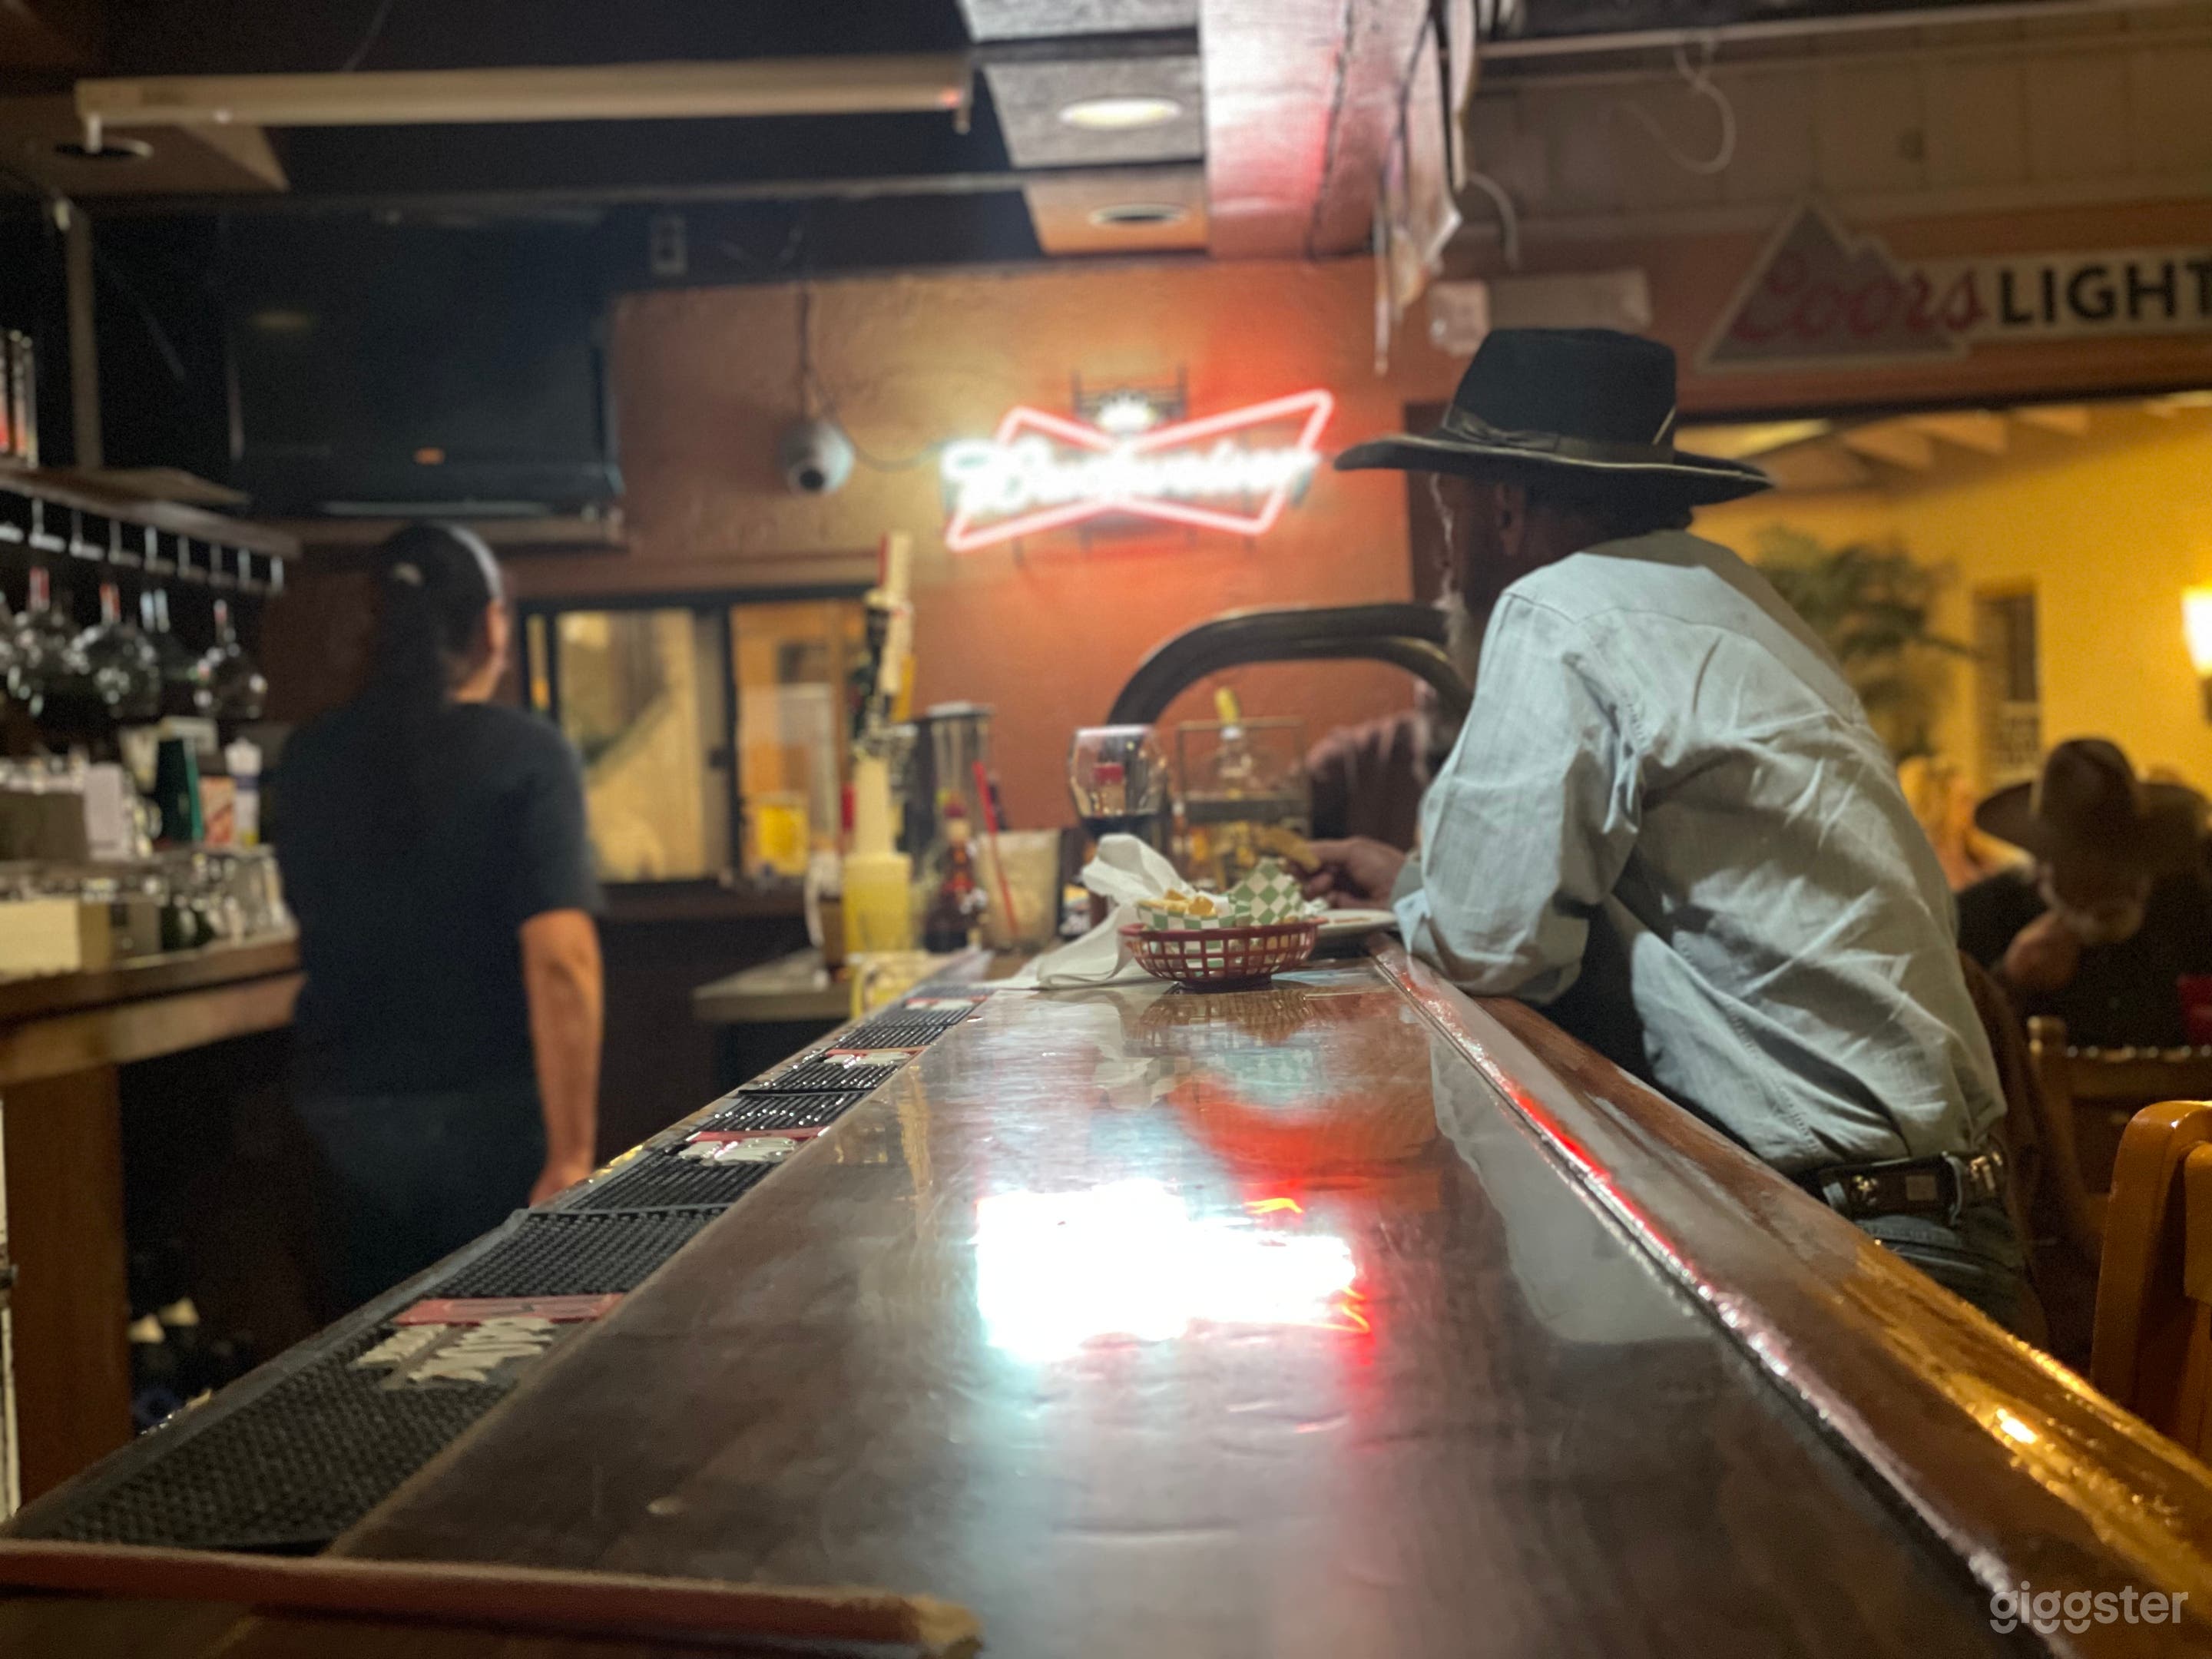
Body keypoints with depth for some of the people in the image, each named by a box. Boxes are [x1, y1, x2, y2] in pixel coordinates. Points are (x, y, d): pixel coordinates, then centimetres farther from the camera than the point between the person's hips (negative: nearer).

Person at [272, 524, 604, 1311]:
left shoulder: (307, 761, 5)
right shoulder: (526, 754, -11)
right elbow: (559, 959, -20)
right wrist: (572, 1154, -20)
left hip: (344, 1118, 5)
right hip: (487, 1119, -4)